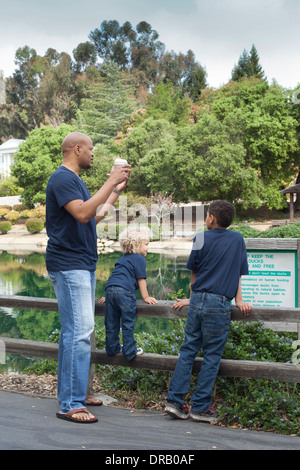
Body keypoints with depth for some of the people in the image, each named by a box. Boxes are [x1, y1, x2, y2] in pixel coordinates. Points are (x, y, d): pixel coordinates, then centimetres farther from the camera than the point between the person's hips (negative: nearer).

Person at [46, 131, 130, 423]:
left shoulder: (74, 180, 20)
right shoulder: (62, 179, -12)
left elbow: (95, 215, 26)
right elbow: (83, 213, -25)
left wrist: (118, 189, 23)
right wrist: (110, 182, -20)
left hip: (82, 265, 11)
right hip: (68, 265, -11)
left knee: (75, 331, 13)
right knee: (79, 331, -14)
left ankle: (73, 393, 21)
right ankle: (70, 405, -11)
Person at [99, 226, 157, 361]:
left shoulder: (123, 258, 30)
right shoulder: (139, 258, 5)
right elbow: (141, 279, 2)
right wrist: (146, 297, 8)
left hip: (110, 288, 8)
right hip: (125, 291, -8)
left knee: (111, 324, 13)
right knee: (128, 324, 1)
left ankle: (112, 348, 23)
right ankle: (129, 352, 5)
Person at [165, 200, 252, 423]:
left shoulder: (201, 238, 5)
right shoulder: (237, 239, 8)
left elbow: (194, 272, 12)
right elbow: (238, 273, 9)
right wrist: (239, 300, 13)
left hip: (198, 301, 2)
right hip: (219, 305, -1)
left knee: (188, 350, 9)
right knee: (212, 356, 3)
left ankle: (175, 400, 7)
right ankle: (200, 407, 5)